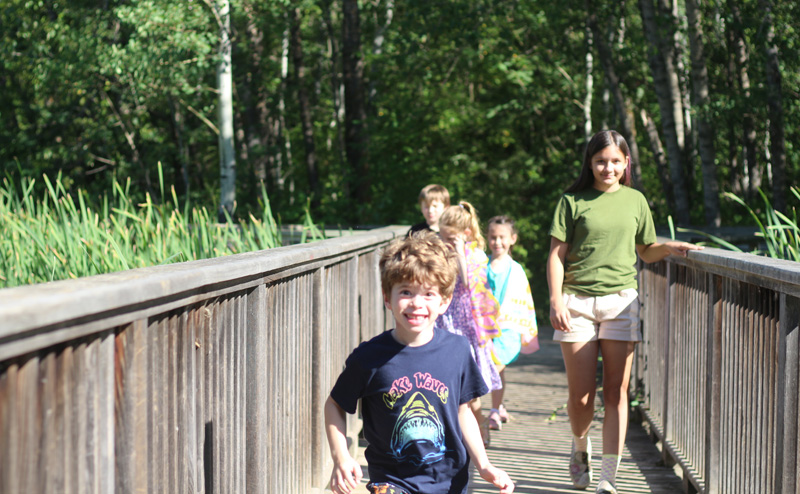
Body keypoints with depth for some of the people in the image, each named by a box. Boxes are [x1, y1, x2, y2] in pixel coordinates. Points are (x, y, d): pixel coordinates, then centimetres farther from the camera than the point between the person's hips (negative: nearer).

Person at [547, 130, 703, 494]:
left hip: (620, 302, 2)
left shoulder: (634, 201, 12)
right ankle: (580, 447, 32)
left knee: (615, 392, -3)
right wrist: (556, 300, -11)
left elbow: (646, 252, 21)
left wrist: (668, 248, 1)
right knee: (580, 395, 0)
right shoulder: (573, 201, 3)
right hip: (577, 301, -2)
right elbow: (557, 255, 0)